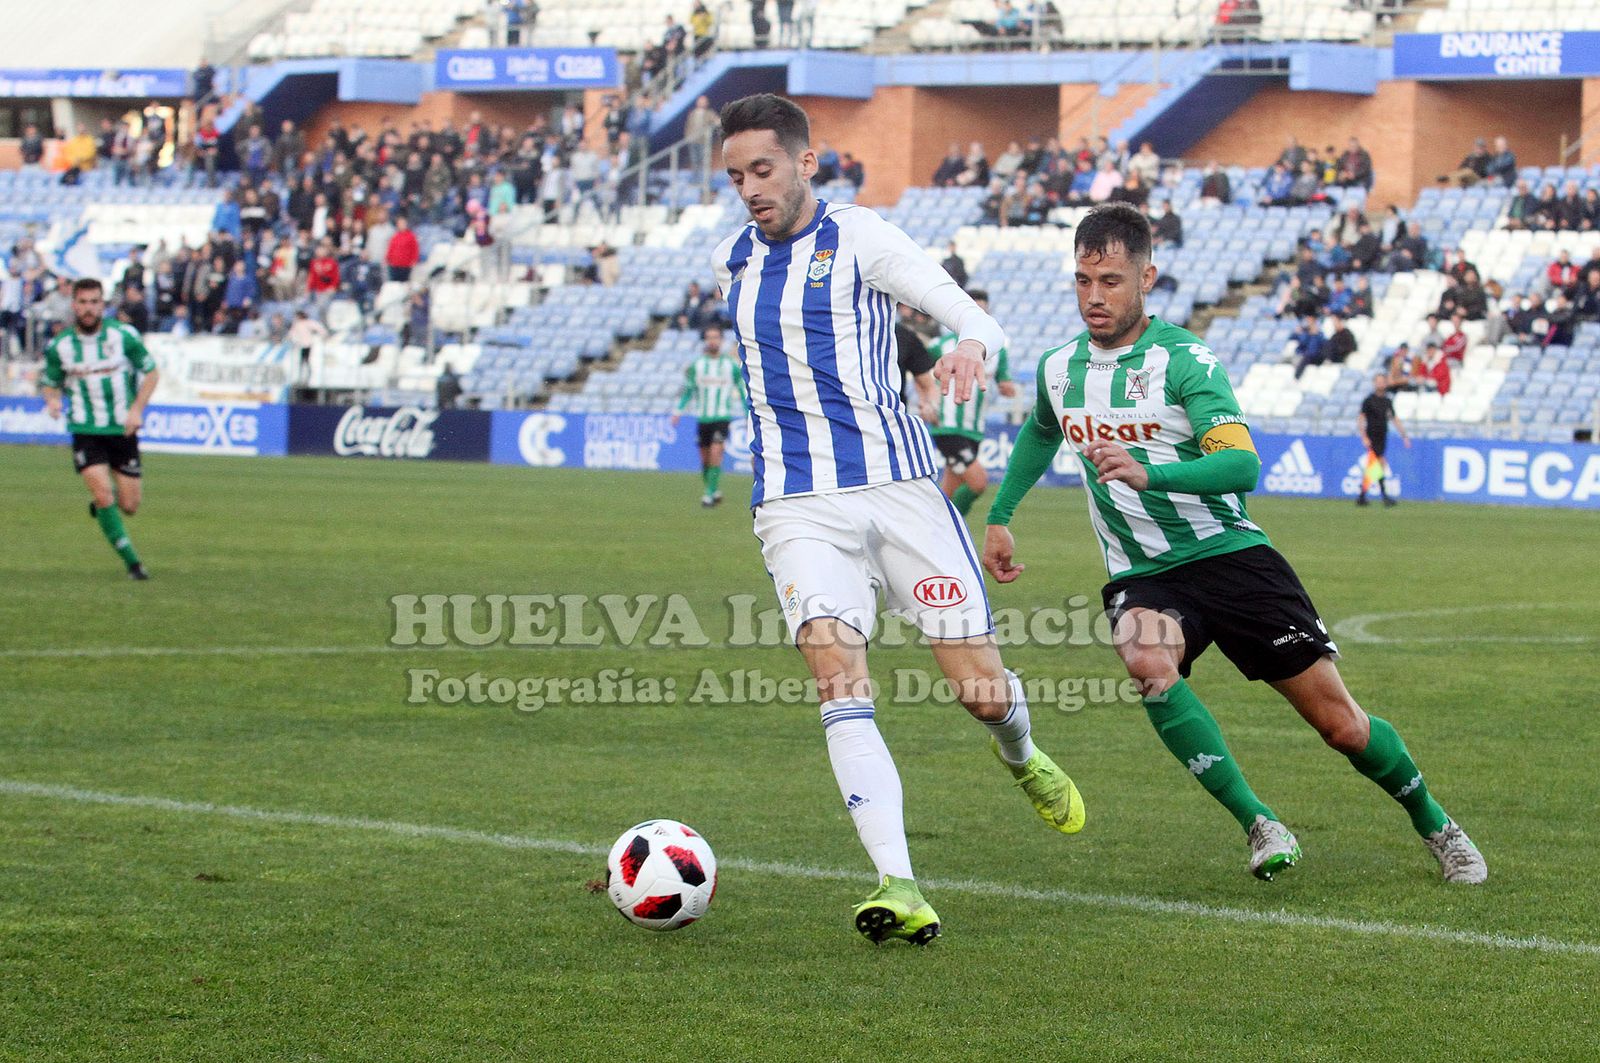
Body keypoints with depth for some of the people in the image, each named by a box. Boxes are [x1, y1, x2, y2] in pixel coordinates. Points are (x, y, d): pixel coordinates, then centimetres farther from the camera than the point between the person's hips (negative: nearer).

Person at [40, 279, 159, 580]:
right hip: (85, 431, 0)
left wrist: (137, 409, -9)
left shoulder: (124, 336, -5)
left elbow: (151, 373, 4)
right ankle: (132, 562, -4)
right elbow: (50, 383, 10)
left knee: (129, 506, 0)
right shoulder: (59, 346, -2)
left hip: (122, 430, 0)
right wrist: (53, 400, -14)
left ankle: (102, 504, 37)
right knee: (103, 496, -16)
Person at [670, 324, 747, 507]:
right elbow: (687, 390, 12)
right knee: (705, 458, 6)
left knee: (716, 452, -18)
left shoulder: (731, 365, 2)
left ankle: (710, 494, -13)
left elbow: (742, 390, 10)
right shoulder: (696, 365, 5)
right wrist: (677, 411, 2)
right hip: (702, 418, 2)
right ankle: (713, 490, 26)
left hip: (722, 417, -2)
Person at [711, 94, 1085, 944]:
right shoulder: (729, 261, 13)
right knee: (837, 673, -23)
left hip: (897, 483, -2)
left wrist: (971, 348, -32)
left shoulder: (859, 239, -2)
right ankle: (900, 889, -31)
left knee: (983, 690, -3)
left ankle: (1022, 758, 37)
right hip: (797, 509, 3)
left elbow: (974, 318, -11)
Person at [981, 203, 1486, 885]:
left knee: (1341, 724, -3)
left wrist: (1148, 474, -42)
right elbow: (1039, 435, 29)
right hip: (1142, 577, 3)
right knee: (1147, 661, -34)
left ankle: (1435, 826, 27)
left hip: (1229, 554, -3)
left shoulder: (1185, 361, -14)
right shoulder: (1059, 369, 4)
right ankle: (1259, 826, -23)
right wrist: (999, 518, 27)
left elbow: (1242, 465, -28)